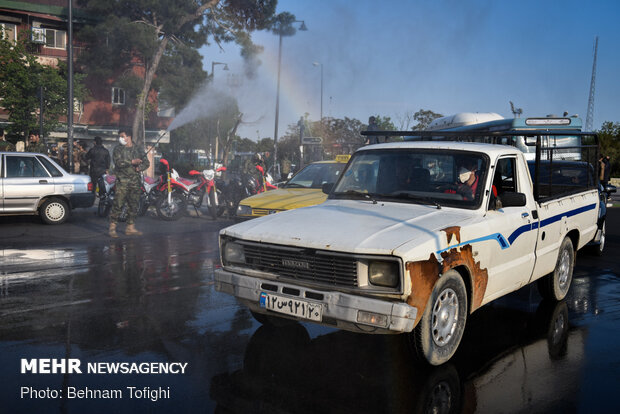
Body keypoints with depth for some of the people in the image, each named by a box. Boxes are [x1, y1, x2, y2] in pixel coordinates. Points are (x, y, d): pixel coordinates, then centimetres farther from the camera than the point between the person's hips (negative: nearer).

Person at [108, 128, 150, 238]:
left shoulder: (138, 149, 13)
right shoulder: (118, 149, 3)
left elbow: (146, 162, 10)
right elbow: (118, 162, -11)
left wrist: (140, 167, -10)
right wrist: (132, 162, -17)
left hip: (135, 180, 4)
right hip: (122, 180, -4)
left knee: (134, 205, 7)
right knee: (118, 204, -9)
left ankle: (130, 228, 15)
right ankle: (112, 227, -3)